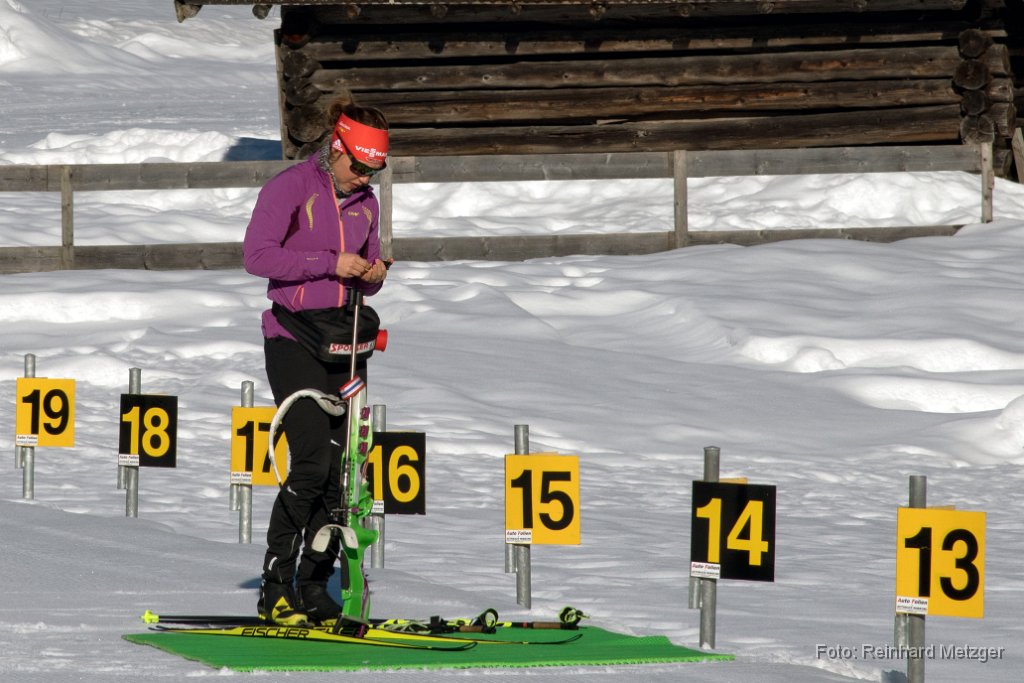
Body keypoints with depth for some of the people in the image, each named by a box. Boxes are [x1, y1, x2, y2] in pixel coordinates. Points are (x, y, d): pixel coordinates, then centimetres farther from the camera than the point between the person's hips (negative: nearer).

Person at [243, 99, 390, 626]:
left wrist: (374, 274, -1)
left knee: (340, 469, 1)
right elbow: (257, 254, -15)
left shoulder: (364, 203, 13)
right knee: (312, 461, -17)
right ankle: (275, 588, -11)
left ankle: (314, 591, 7)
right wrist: (330, 262, -18)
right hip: (293, 340, -7)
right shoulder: (291, 187, -7)